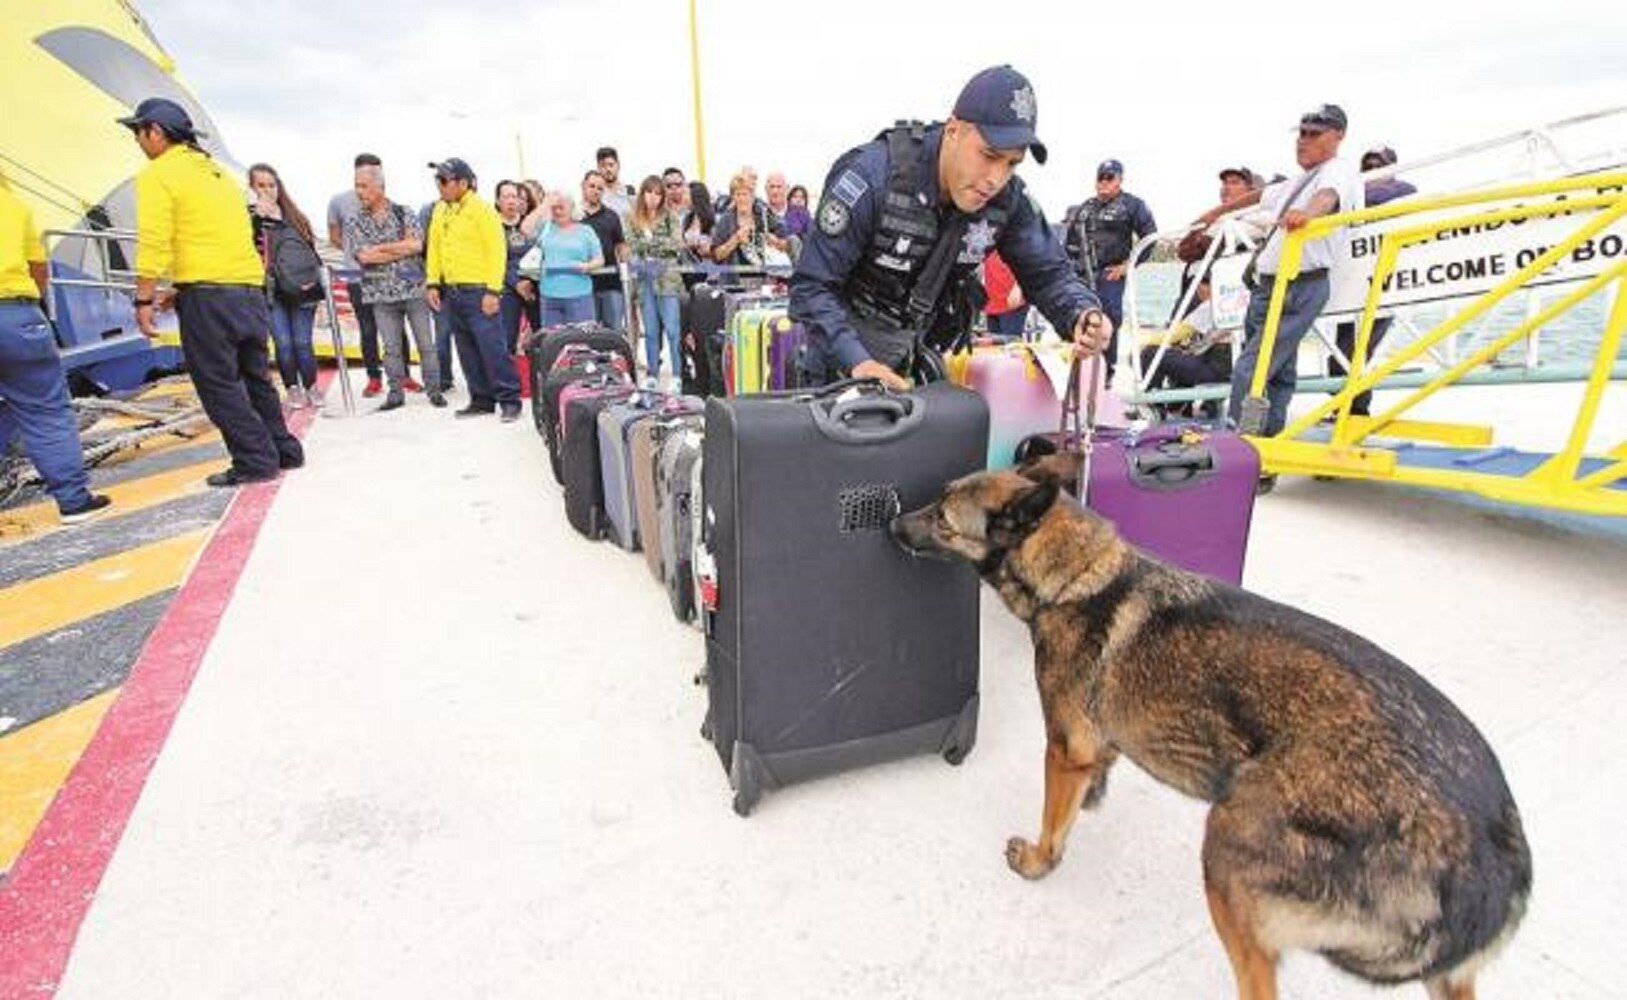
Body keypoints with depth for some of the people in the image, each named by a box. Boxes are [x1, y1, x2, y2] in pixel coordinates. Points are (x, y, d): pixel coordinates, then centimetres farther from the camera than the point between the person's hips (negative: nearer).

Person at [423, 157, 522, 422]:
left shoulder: (482, 209, -7)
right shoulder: (440, 210, 14)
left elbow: (497, 251, -11)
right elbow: (434, 248, 19)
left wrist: (493, 290, -17)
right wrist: (432, 283, 11)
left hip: (479, 291, -7)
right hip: (451, 292, 7)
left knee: (492, 346, -10)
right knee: (467, 350, 10)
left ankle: (510, 400, -2)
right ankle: (481, 400, 19)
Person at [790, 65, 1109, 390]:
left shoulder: (1009, 198, -13)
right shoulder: (873, 177, -27)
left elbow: (1048, 271, -1)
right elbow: (811, 286, -27)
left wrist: (1082, 314, -25)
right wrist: (857, 362, -42)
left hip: (921, 348, 4)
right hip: (846, 342, -4)